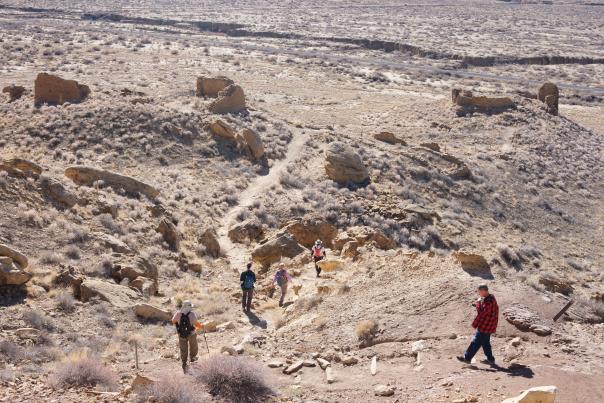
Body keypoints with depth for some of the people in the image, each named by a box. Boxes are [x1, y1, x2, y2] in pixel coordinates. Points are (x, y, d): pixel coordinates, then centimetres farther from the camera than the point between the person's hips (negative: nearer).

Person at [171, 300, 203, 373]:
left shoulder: (178, 313, -14)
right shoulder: (192, 314, -24)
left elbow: (173, 321, 1)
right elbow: (196, 324, -22)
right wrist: (201, 326, -1)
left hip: (181, 334, 2)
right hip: (191, 334, -2)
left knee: (183, 349, 15)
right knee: (193, 346, 26)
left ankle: (184, 364, 12)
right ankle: (192, 358, 46)